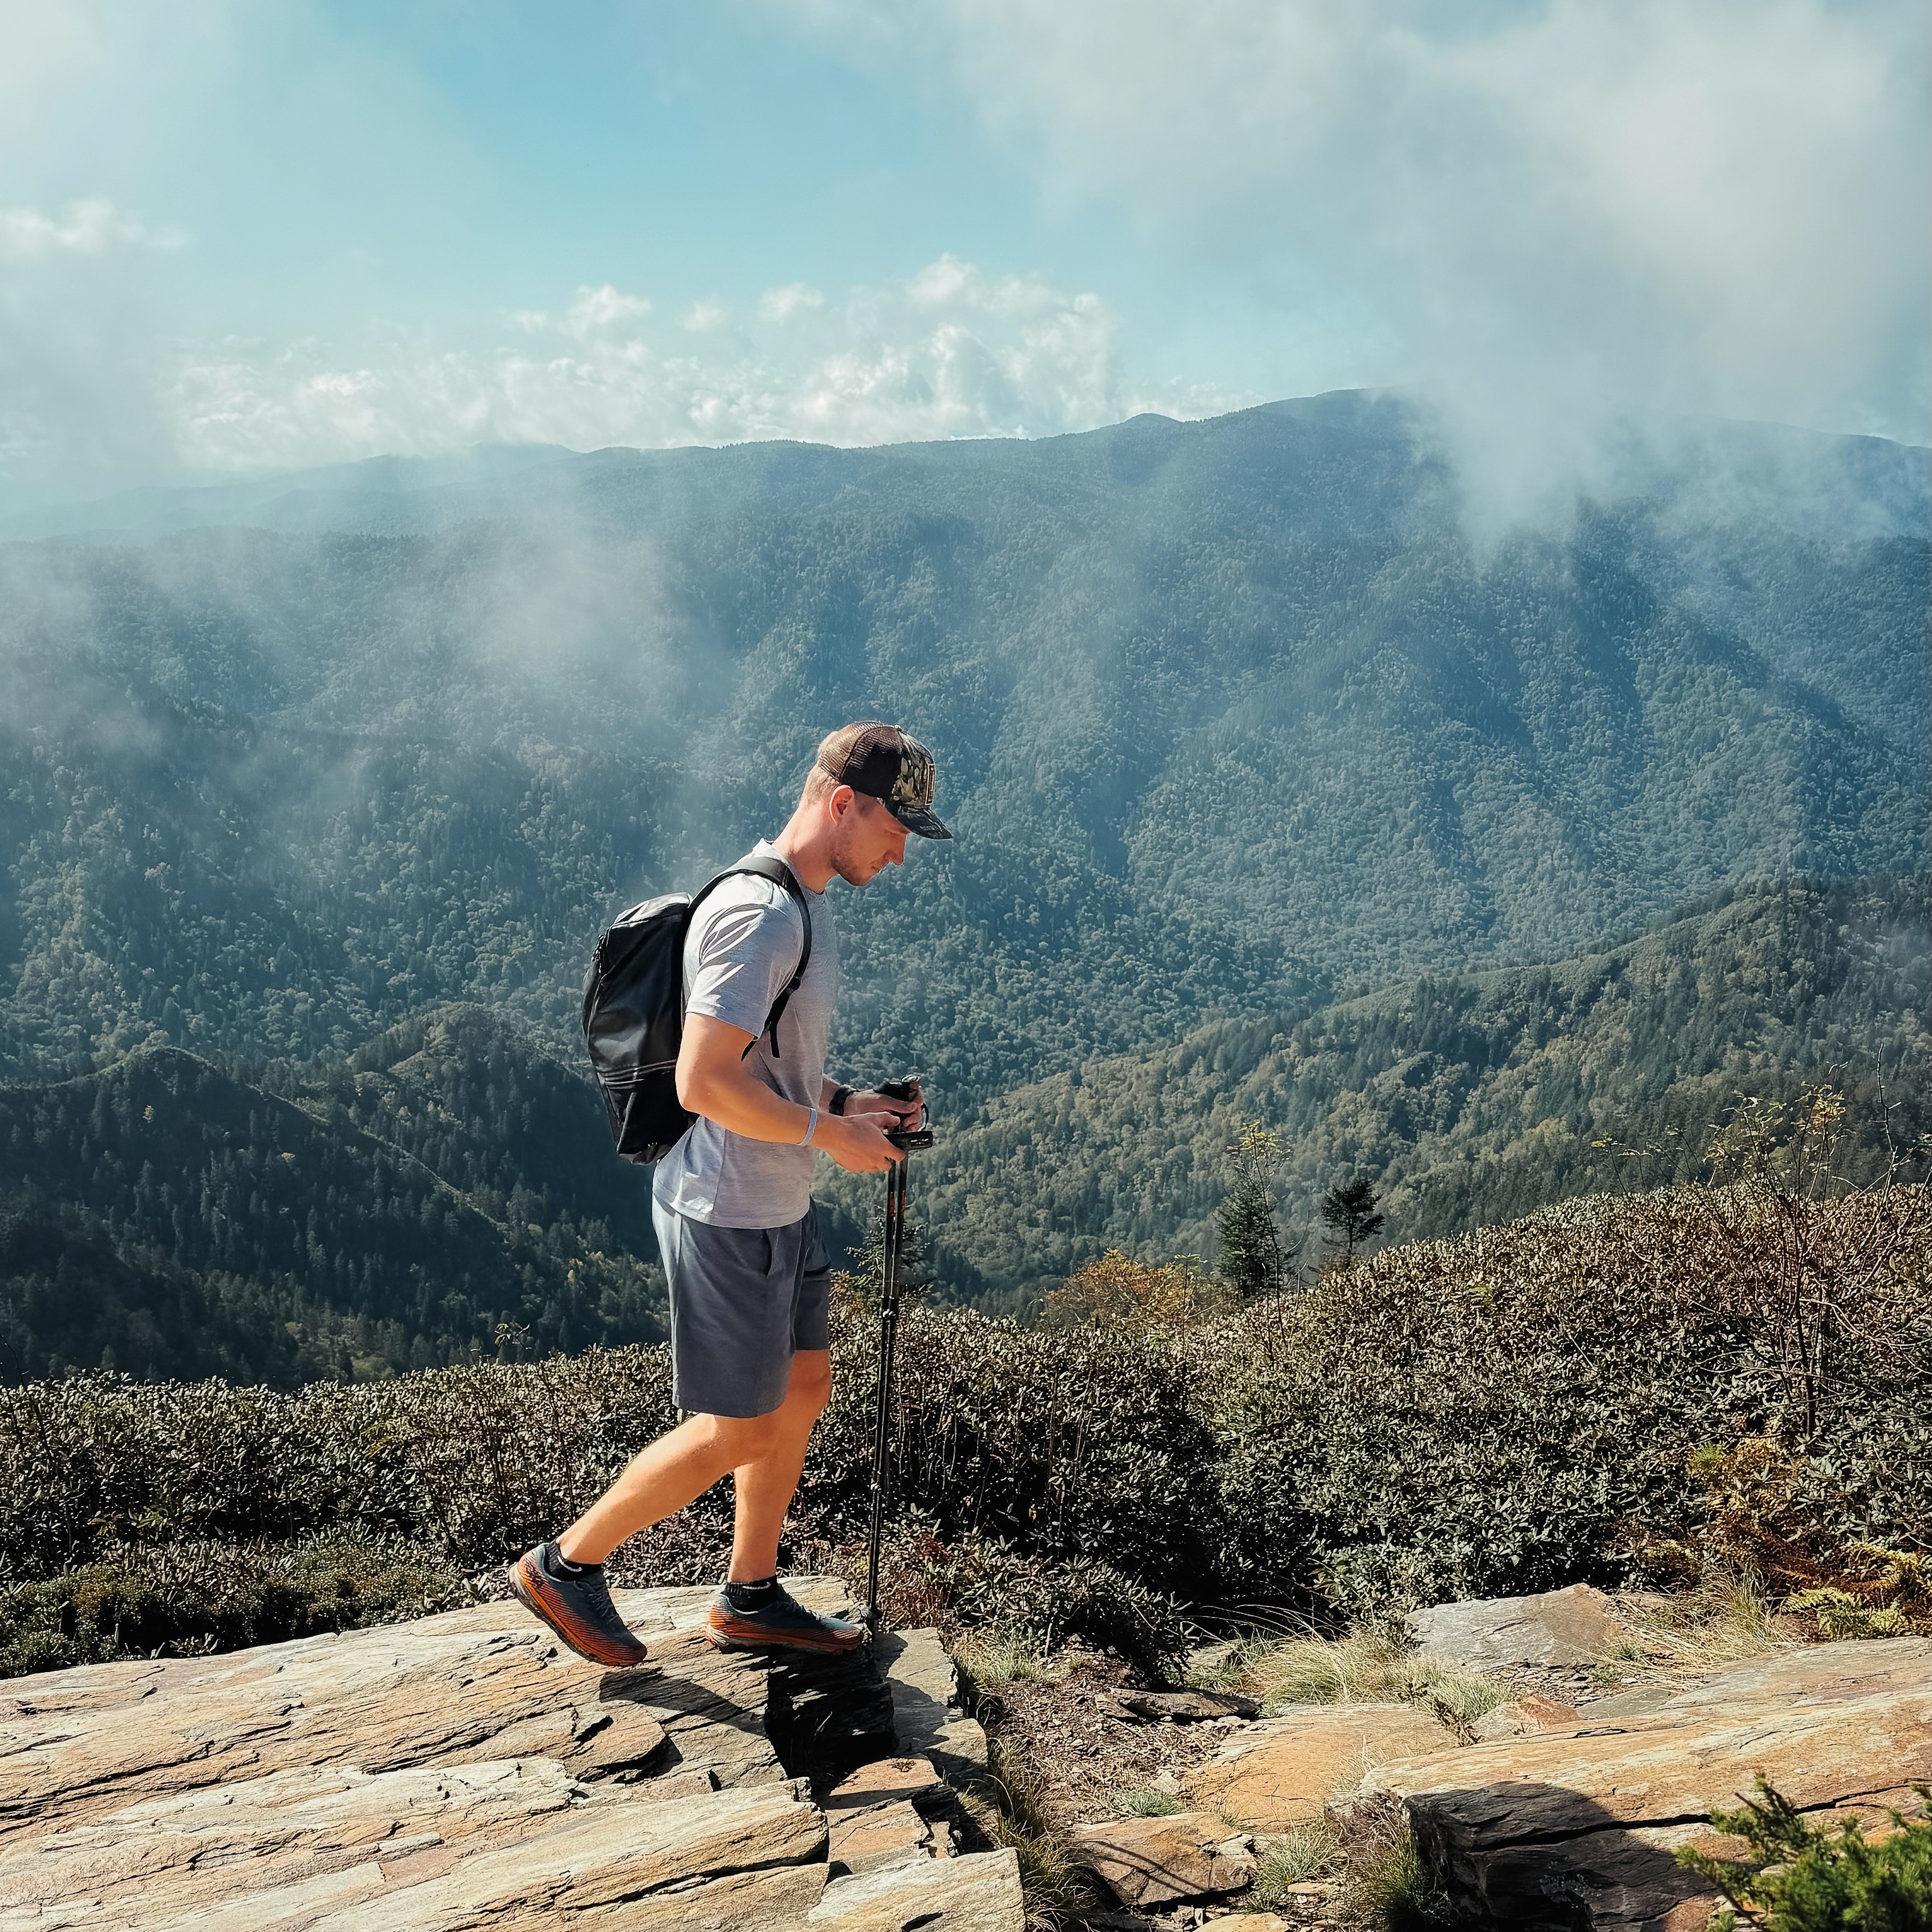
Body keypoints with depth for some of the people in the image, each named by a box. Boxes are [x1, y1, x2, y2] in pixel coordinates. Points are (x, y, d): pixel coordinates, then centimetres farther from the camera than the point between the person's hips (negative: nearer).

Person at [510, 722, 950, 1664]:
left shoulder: (797, 907, 11)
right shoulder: (758, 914, -23)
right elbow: (706, 1081, -28)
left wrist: (848, 1101, 6)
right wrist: (831, 1135, -20)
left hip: (777, 1209, 10)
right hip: (729, 1217, -10)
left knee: (803, 1388, 17)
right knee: (736, 1429, 1)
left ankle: (752, 1598, 31)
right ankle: (565, 1565, 17)